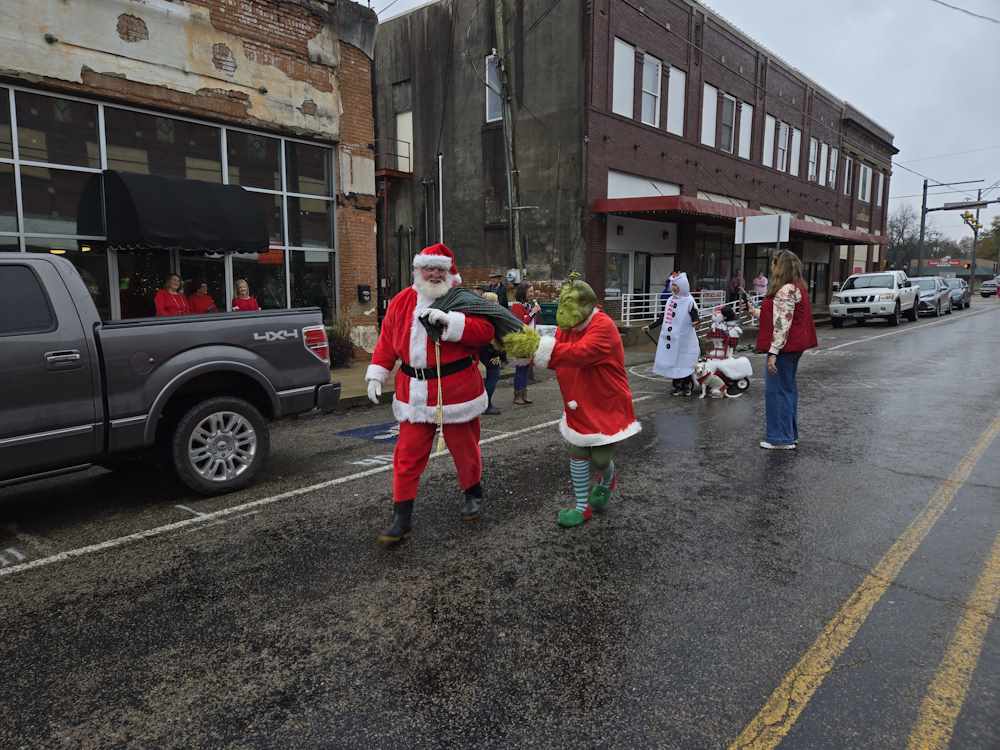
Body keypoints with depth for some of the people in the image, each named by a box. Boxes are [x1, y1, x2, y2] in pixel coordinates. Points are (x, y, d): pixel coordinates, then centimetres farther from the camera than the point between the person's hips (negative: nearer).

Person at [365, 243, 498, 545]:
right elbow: (387, 342, 10)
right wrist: (376, 374, 2)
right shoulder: (401, 302, 5)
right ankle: (402, 517, 13)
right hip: (415, 393, 3)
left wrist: (448, 320, -28)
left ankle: (473, 494, 42)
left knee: (465, 448, 14)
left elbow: (486, 331, -18)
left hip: (457, 391, -2)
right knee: (407, 455, 3)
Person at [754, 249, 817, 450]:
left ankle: (781, 438, 3)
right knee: (788, 389, 17)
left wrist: (773, 352, -24)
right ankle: (790, 434, 26)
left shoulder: (786, 291, -18)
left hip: (783, 347, -11)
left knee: (776, 390, -3)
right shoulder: (797, 287, 14)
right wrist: (758, 312, 35)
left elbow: (783, 325, -23)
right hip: (793, 347, 11)